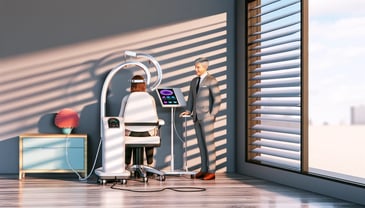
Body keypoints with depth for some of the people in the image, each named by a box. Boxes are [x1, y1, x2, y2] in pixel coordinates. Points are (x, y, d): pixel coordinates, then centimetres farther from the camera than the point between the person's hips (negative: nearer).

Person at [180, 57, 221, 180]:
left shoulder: (211, 81, -6)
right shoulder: (194, 81, 15)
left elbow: (217, 99, -9)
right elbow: (191, 98, 21)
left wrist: (212, 115, -12)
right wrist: (188, 110, 7)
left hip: (207, 117, -7)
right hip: (197, 117, 7)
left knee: (209, 143, -5)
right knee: (201, 144, 7)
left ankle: (211, 171, -3)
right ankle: (204, 169, 11)